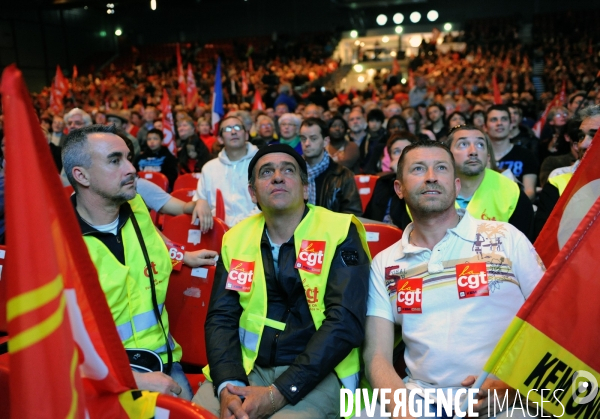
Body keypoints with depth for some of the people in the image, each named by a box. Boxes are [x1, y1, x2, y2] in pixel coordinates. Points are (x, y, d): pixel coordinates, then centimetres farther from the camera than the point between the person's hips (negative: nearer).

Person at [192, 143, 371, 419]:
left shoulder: (340, 231, -6)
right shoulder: (236, 238, 7)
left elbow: (345, 321, -14)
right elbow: (221, 317, 3)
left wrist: (278, 393, -18)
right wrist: (227, 385, -15)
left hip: (317, 373, -3)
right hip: (246, 369, 4)